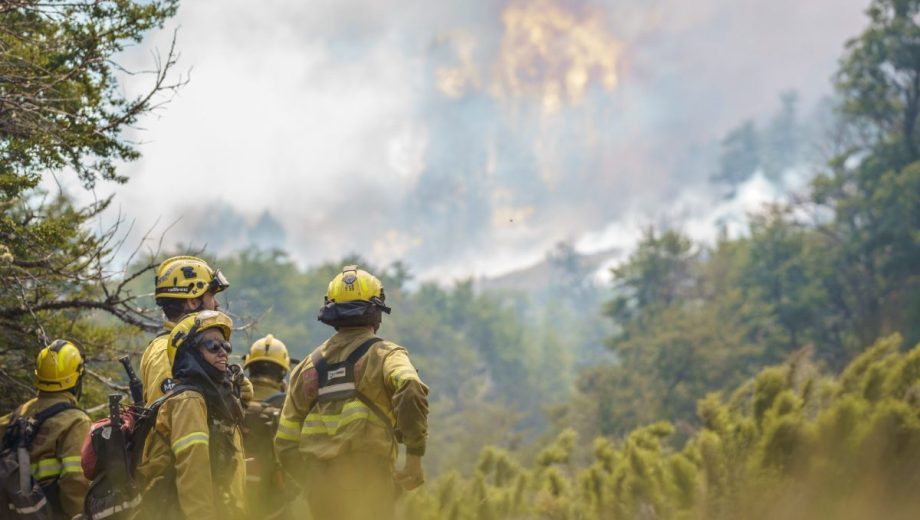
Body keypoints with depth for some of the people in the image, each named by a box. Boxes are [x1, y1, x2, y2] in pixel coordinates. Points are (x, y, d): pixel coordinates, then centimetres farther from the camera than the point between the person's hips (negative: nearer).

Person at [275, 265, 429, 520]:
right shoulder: (383, 354, 1)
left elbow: (285, 443, 14)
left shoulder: (310, 365, 16)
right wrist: (415, 456, -18)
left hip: (320, 487, 5)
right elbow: (411, 390, -23)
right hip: (367, 478, -5)